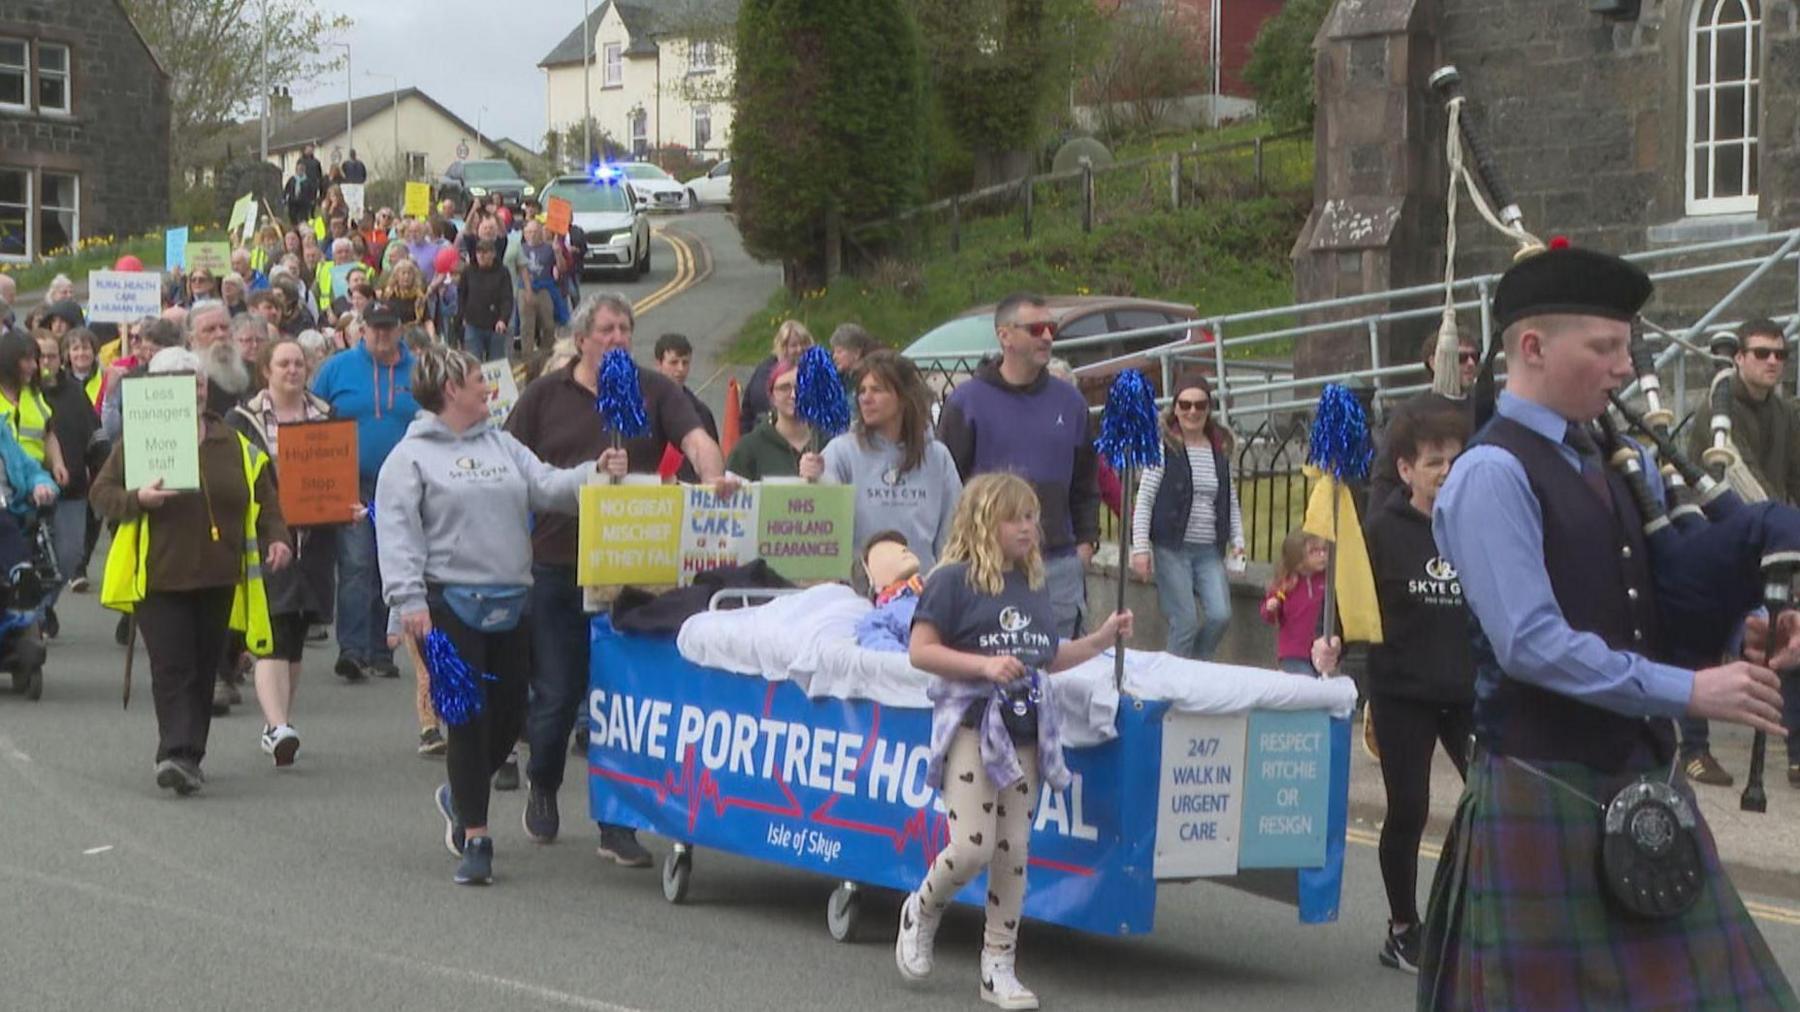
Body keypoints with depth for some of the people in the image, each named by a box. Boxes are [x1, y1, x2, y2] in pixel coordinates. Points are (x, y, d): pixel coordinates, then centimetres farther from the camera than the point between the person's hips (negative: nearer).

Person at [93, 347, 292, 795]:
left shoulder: (234, 445, 9)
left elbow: (263, 498, 13)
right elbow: (102, 494, 1)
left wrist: (275, 538, -3)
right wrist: (138, 499, -19)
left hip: (217, 577, 3)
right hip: (159, 575, -3)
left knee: (203, 669, 8)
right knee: (172, 667, -12)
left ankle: (188, 757, 17)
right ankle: (177, 754, -19)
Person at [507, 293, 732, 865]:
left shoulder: (654, 393, 7)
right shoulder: (544, 396, 5)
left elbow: (696, 438, -8)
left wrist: (714, 475, -28)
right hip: (557, 566, -1)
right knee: (557, 693, 4)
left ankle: (617, 825, 8)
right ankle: (543, 786, 33)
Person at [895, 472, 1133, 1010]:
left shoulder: (1036, 585, 13)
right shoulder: (954, 580, -7)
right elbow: (919, 651, -11)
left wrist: (1102, 638, 8)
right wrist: (984, 665, -21)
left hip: (1023, 730, 6)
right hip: (970, 723, -6)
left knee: (1014, 851, 5)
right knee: (972, 846, -13)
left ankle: (998, 966, 14)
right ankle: (922, 910, 18)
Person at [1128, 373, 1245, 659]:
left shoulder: (1221, 448, 11)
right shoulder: (1164, 446, -4)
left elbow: (1231, 501, 18)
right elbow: (1144, 499, -5)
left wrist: (1237, 542, 9)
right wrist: (1140, 547, -10)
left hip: (1210, 550, 4)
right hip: (1172, 547, -4)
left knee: (1221, 616, -10)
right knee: (1184, 624, -7)